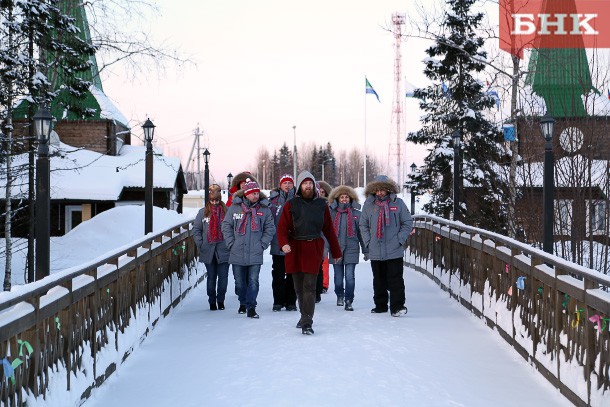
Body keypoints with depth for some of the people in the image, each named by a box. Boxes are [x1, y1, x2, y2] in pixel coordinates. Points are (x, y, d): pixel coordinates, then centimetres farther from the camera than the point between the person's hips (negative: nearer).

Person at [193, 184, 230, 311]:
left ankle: (220, 300, 16)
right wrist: (200, 244, -1)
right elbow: (196, 230, 8)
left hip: (223, 251, -1)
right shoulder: (203, 212, 5)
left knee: (223, 277, 1)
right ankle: (212, 302, 18)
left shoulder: (226, 211, 0)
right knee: (211, 277, 10)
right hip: (208, 251, 1)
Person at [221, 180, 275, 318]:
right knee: (240, 281, 12)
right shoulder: (235, 207, 1)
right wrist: (231, 243, -1)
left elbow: (270, 228, 7)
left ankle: (251, 307, -3)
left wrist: (263, 244, -3)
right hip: (237, 253, 1)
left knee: (253, 281, -6)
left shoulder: (264, 209, 1)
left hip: (255, 254, -1)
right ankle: (243, 303, 30)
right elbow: (226, 226, 7)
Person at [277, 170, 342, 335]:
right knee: (298, 286, 12)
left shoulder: (321, 205, 8)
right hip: (295, 248, 1)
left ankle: (307, 322, -13)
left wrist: (336, 252, 15)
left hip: (314, 248, -1)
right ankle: (305, 316, 30)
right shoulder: (291, 204, 3)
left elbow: (329, 230, 12)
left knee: (309, 286, -11)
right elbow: (282, 227, -4)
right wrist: (284, 243, -23)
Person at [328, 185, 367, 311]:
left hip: (351, 249, -1)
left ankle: (349, 301, 0)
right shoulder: (332, 213, 5)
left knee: (350, 276, -7)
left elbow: (361, 233, 9)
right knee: (338, 276, 10)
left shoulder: (356, 214, 5)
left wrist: (365, 250, 8)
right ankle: (340, 296, 32)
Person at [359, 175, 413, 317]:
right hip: (375, 252, 3)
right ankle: (380, 305, 23)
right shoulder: (368, 205, 4)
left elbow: (408, 223, 4)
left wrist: (400, 239, -5)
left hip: (395, 251, -3)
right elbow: (363, 225, 13)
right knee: (379, 280, 12)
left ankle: (397, 306, -1)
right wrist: (368, 241, 2)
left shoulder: (398, 203, -2)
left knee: (395, 280, -4)